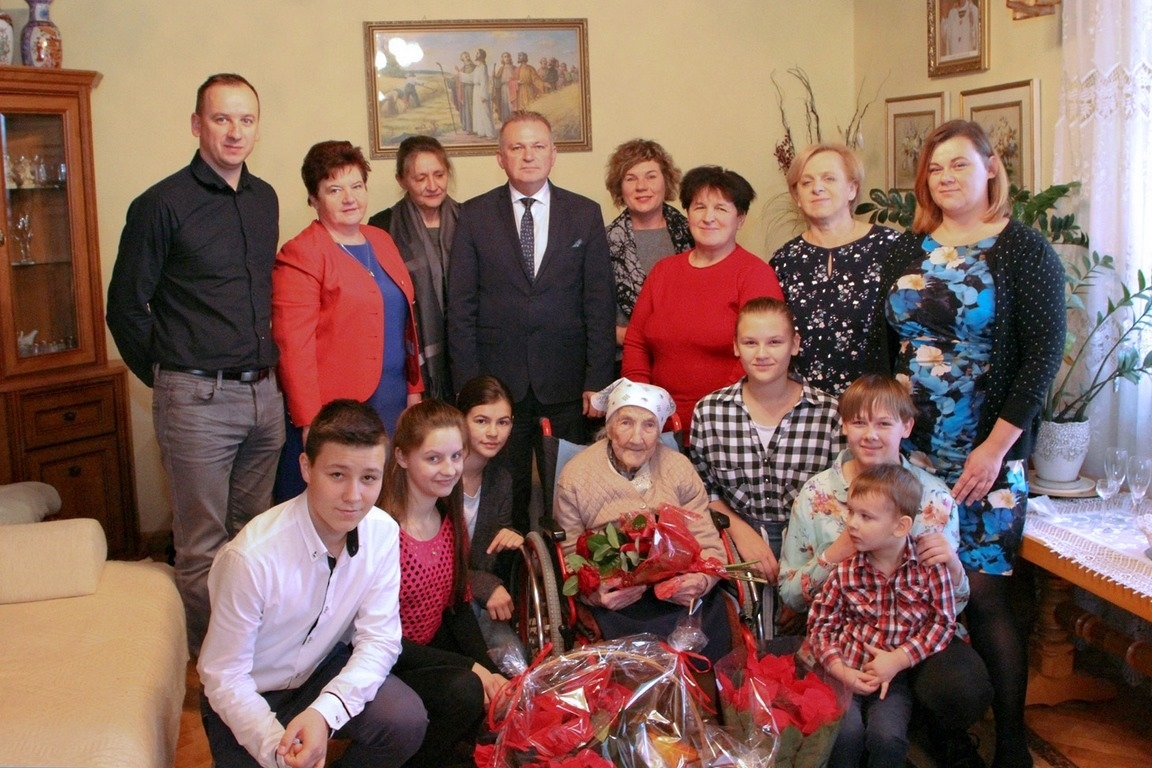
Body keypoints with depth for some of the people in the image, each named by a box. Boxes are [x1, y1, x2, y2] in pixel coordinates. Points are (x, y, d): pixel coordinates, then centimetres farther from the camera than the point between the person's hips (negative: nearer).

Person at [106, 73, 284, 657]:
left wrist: (269, 371, 14)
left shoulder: (265, 200, 10)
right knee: (202, 548, 3)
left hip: (264, 393, 6)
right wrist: (167, 379, 1)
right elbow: (125, 308, -4)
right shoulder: (163, 205, -9)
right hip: (197, 398, -6)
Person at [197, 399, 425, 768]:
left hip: (322, 671, 3)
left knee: (407, 720, -21)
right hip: (248, 699, -3)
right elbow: (223, 675, -22)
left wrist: (326, 711, -31)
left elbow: (379, 638, -14)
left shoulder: (383, 533, -17)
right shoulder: (252, 556, -29)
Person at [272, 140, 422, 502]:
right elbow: (293, 347, -13)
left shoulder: (381, 241, 13)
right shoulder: (301, 256, -8)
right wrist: (310, 424, -18)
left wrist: (414, 388, 15)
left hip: (393, 403, 6)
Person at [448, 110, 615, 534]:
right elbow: (461, 307, 2)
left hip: (566, 385, 1)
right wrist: (468, 386, -4)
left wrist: (598, 380, -3)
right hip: (497, 383, 0)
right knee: (504, 498, 6)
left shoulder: (585, 214, 6)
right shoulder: (474, 215, 4)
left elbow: (599, 304, 4)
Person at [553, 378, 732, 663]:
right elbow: (569, 559, 4)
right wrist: (594, 593, -17)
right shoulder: (575, 477, 4)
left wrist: (702, 581, -16)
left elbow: (709, 546, 6)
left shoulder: (679, 468, 9)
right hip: (618, 604, -2)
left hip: (683, 597, 2)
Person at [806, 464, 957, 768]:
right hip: (846, 671, 0)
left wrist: (897, 660, -12)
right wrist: (841, 671, -13)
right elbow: (820, 624, 2)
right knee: (846, 731, -25)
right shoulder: (846, 571, -3)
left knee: (887, 735, -25)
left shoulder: (929, 566, -6)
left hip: (894, 674, 0)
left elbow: (943, 621, -3)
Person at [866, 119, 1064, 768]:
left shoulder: (1024, 250, -3)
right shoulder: (909, 250, 11)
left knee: (985, 594, -5)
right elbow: (882, 343, 13)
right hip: (908, 453, 4)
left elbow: (1044, 354, -9)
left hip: (986, 458, -4)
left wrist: (995, 447, -13)